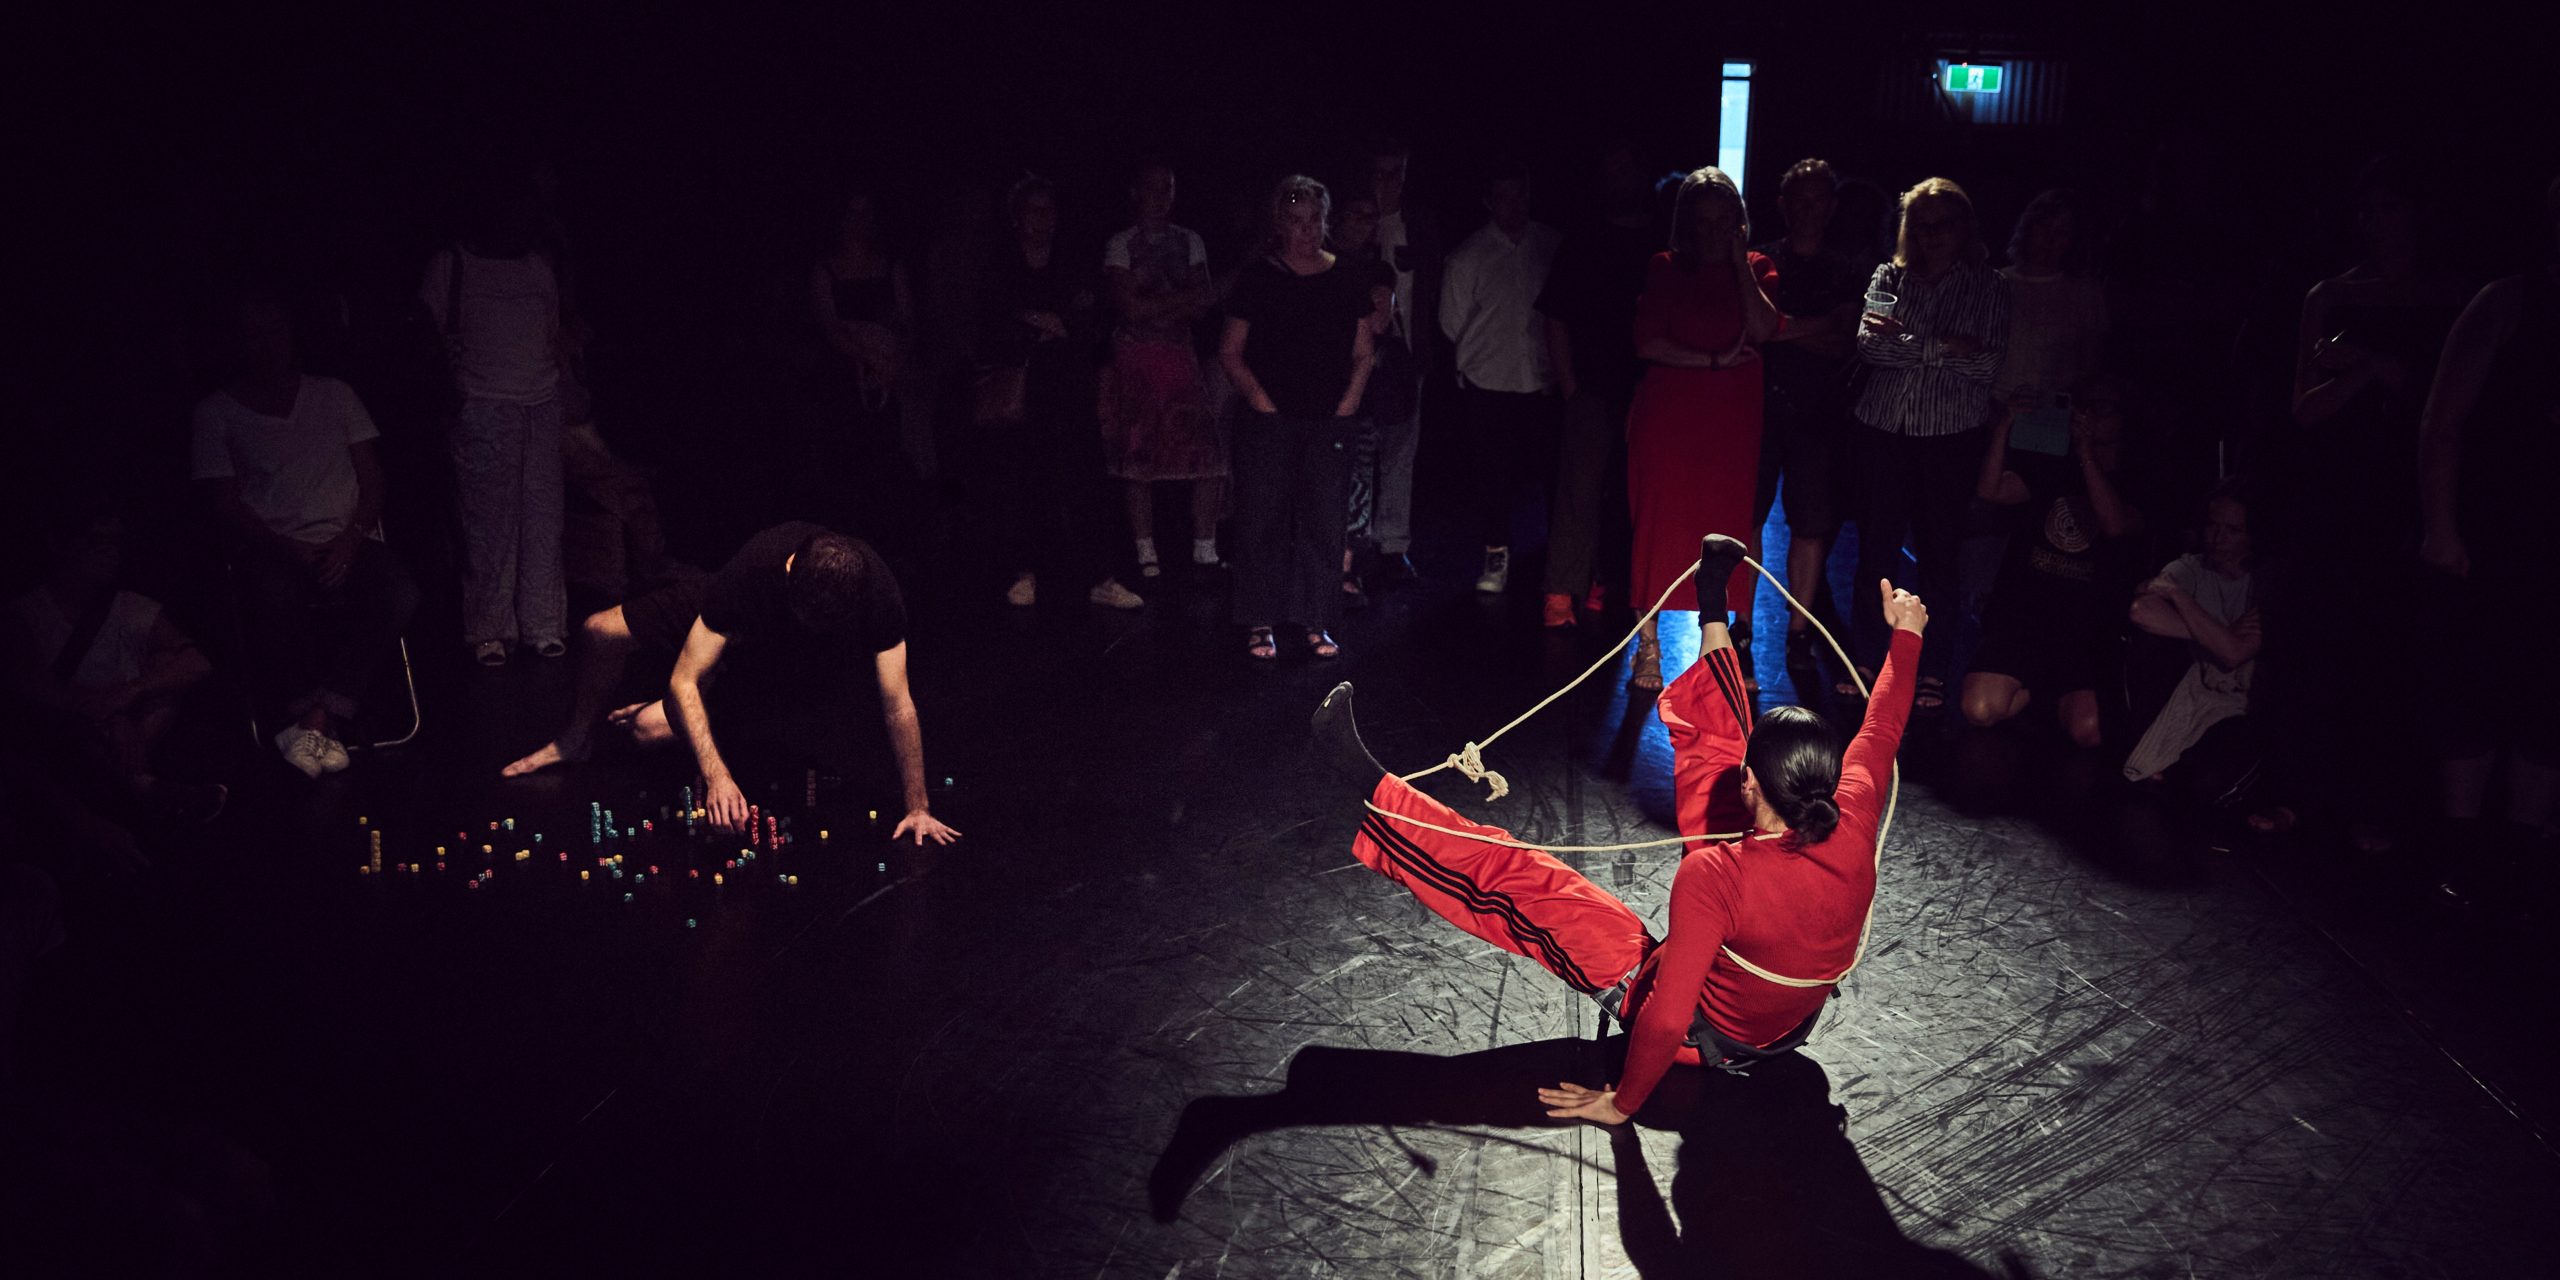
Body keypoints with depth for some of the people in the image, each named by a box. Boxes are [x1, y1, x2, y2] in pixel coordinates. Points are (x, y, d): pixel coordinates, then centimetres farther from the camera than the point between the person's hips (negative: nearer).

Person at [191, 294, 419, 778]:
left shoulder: (334, 394, 16)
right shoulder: (216, 411, 9)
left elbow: (372, 479, 12)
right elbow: (224, 503, 1)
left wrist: (351, 538, -8)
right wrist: (292, 551, -14)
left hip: (343, 542, 2)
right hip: (270, 550, -2)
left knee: (399, 593, -31)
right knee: (276, 599, -38)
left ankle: (317, 718, -26)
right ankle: (318, 721, -20)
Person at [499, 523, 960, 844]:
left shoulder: (877, 591, -41)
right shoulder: (753, 570, -40)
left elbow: (897, 702, -36)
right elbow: (684, 681, -37)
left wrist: (918, 807, -36)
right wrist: (716, 775, -49)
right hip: (740, 620, 1)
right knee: (602, 632, -8)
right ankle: (577, 739, 22)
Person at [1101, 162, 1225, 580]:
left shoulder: (1189, 241, 15)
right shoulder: (1121, 245, 3)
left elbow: (1203, 304, 4)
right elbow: (1129, 306, -8)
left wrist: (1153, 304, -9)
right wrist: (1179, 300, -4)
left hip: (1180, 355, 3)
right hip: (1135, 357, -3)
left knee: (1208, 453, -7)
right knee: (1138, 459, -1)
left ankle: (1204, 550, 0)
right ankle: (1146, 555, 7)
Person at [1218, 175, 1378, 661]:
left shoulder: (1346, 281, 7)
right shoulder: (1258, 279, 2)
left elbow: (1362, 356, 12)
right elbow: (1231, 353, 4)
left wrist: (1346, 405, 0)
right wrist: (1260, 401, -5)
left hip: (1329, 423, 2)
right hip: (1269, 421, -2)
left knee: (1324, 523, 3)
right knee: (1263, 520, 0)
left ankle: (1317, 622, 12)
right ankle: (1260, 624, 8)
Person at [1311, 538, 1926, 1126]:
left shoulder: (1714, 875, -40)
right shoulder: (1854, 830, -24)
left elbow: (1666, 1020, -35)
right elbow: (1880, 731, -4)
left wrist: (1621, 1103, -18)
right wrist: (1907, 634, 11)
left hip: (1708, 1036, -5)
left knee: (1513, 878, -9)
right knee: (1714, 749, 6)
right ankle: (1713, 611, 26)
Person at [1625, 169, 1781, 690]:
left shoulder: (1755, 269, 9)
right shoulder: (1665, 269, 4)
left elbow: (1764, 330, -8)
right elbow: (1648, 343, -4)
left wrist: (1741, 266, -8)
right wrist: (1713, 362, -10)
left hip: (1731, 417, 1)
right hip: (1667, 413, -1)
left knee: (1724, 526, 2)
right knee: (1659, 521, -2)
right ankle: (1648, 643, 5)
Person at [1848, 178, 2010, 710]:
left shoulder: (1987, 287, 6)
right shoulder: (1888, 277, 10)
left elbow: (1987, 365, -4)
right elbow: (1868, 344, -5)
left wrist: (1907, 342, -11)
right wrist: (1941, 347, -16)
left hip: (1950, 436, -1)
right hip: (1882, 430, 2)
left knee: (1938, 551, 2)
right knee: (1875, 547, 4)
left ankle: (1932, 671, 11)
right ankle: (1866, 660, 14)